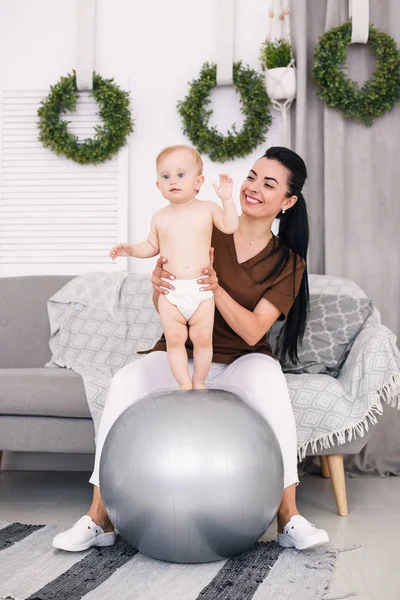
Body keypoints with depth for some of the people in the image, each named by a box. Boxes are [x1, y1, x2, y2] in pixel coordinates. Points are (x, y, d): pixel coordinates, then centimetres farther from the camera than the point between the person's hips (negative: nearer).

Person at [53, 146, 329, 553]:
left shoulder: (288, 263, -2)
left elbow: (252, 331, -15)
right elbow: (163, 308, -3)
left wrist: (216, 289, -31)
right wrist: (159, 284, -28)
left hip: (239, 362, 0)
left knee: (268, 378, -35)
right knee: (124, 384, -28)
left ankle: (289, 518, -26)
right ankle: (99, 518, -18)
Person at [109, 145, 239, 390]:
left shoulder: (207, 209, 1)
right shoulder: (160, 217, 6)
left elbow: (230, 227, -7)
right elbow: (152, 246, 16)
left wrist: (227, 199, -14)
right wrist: (130, 249, 1)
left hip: (201, 289, -1)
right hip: (171, 292, 2)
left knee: (203, 338, 4)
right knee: (175, 339, 2)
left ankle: (199, 381, 24)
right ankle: (184, 383, 16)